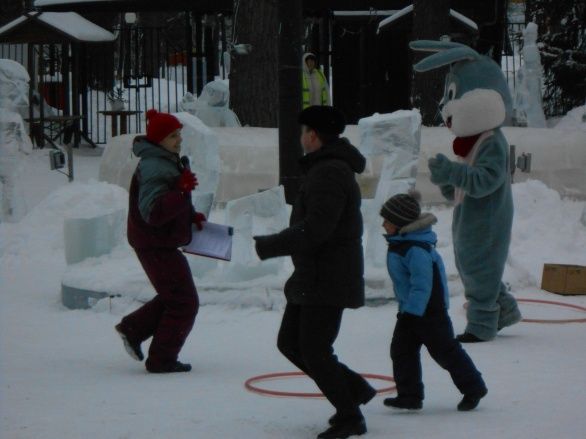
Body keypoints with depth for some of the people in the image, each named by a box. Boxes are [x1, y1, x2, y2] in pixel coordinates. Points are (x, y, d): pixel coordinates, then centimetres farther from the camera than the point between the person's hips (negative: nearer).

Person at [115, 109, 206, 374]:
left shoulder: (166, 162, 12)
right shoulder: (155, 169, -23)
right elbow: (153, 212, -32)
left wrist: (191, 216, 12)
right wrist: (182, 191, -38)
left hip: (161, 243, 10)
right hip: (156, 245, -10)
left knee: (174, 296, 22)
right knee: (184, 302, -4)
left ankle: (132, 329, 28)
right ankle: (162, 359, 4)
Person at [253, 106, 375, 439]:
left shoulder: (329, 173, -20)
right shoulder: (328, 168, 15)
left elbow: (314, 230, -27)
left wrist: (265, 246, -23)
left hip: (328, 280, -11)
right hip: (311, 277, 11)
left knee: (315, 351, -6)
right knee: (289, 343, 13)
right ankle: (355, 389, 21)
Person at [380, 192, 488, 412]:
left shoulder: (415, 249, -26)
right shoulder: (399, 244, 7)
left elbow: (422, 283, -30)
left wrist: (412, 311, -29)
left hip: (430, 311, -10)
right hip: (410, 309, 10)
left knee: (445, 351, 1)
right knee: (401, 350, 6)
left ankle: (473, 388, 16)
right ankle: (409, 395, 11)